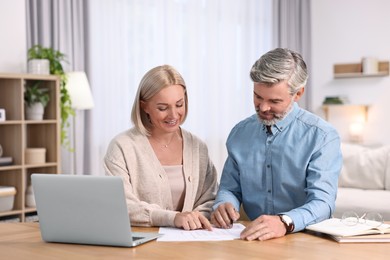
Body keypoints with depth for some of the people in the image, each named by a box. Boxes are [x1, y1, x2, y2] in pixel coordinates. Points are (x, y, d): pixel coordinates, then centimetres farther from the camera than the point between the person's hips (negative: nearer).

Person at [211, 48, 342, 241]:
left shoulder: (322, 137, -9)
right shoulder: (240, 133, 7)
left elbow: (322, 202, -18)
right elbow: (229, 188, 13)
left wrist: (285, 222, -37)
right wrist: (223, 205, -11)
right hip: (252, 240, 4)